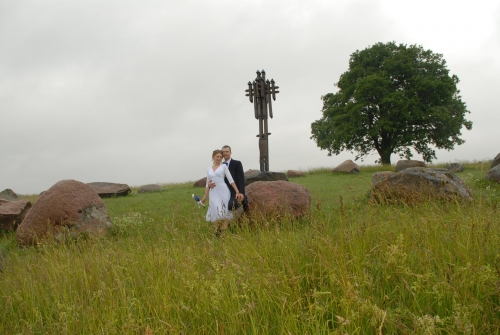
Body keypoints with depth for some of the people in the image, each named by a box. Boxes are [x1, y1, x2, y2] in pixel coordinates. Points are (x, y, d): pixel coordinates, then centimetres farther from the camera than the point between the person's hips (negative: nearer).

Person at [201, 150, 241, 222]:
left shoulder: (224, 166, 4)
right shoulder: (209, 169, 14)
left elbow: (231, 180, -1)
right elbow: (207, 184, 19)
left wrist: (237, 192, -7)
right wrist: (205, 196, 15)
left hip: (223, 192, -3)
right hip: (213, 194, 3)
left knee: (224, 212, -8)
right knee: (215, 212, -2)